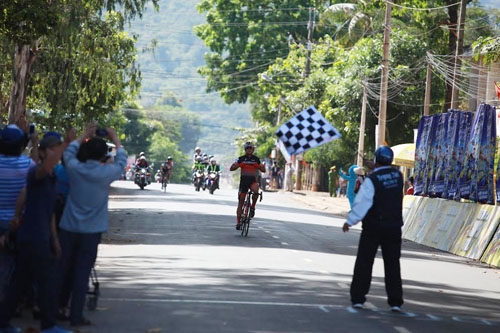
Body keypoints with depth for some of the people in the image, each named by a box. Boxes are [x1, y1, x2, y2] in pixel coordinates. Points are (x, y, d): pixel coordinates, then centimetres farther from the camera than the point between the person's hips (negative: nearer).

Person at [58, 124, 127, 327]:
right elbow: (121, 161, 9)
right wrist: (115, 140, 20)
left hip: (68, 228, 3)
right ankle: (76, 316, 2)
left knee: (61, 269, 13)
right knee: (82, 273, 0)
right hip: (91, 230, -3)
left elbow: (69, 152, 17)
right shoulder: (106, 173, -11)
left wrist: (85, 135, 27)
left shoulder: (74, 168, -5)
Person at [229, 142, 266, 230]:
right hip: (243, 181, 0)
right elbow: (231, 168, -1)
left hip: (253, 180, 0)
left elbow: (263, 170, 3)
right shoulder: (241, 159, 2)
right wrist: (237, 165, -22)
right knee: (240, 202, 0)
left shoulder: (256, 159, 3)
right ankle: (238, 221, 9)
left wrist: (262, 167, -20)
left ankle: (253, 207, -12)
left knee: (256, 190, -36)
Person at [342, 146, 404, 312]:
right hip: (394, 227, 4)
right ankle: (395, 301, 7)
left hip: (373, 227, -4)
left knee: (364, 262, 6)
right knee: (392, 264, 9)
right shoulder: (398, 175, 1)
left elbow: (362, 203, -16)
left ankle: (357, 298, 6)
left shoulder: (371, 179, -15)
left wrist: (350, 221, -8)